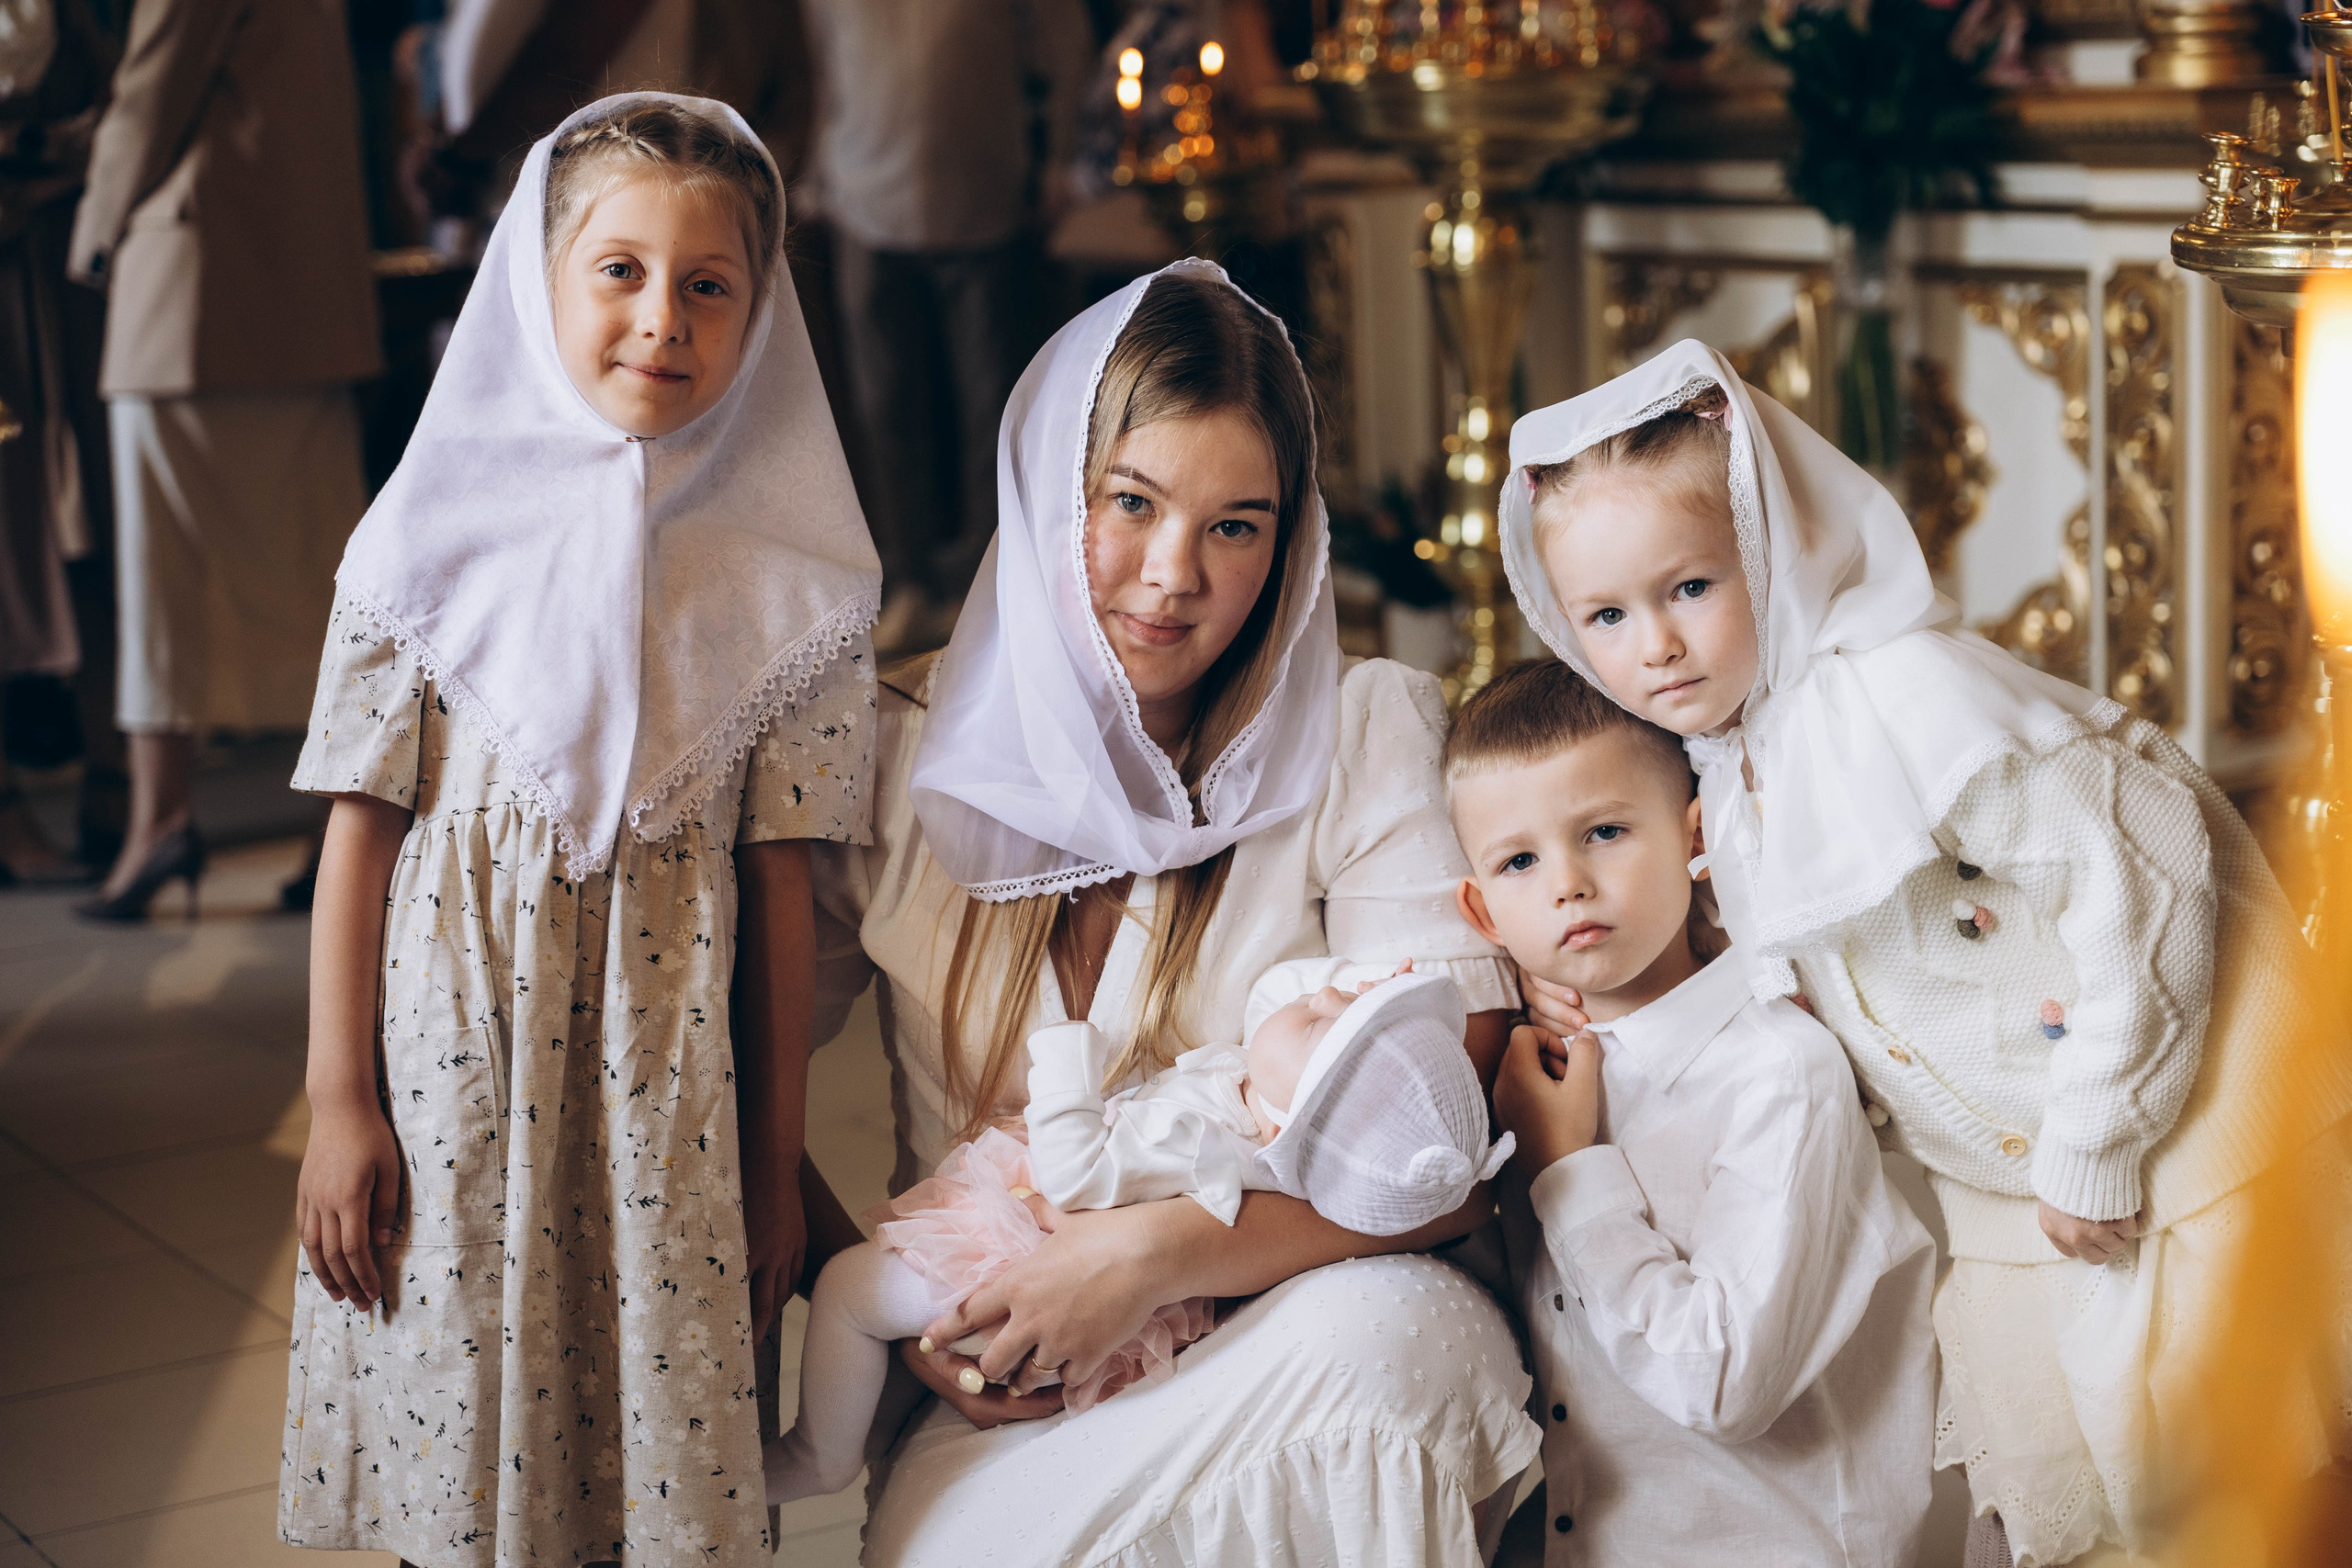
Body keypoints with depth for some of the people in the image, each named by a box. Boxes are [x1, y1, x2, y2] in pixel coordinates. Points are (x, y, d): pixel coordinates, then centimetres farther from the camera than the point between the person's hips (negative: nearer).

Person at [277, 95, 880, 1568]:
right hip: (458, 1054, 0)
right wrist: (338, 1103, -1)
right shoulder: (436, 541, -2)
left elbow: (778, 878, 1)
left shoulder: (785, 581, -1)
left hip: (668, 1067, 0)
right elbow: (363, 827, 0)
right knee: (463, 1424, 7)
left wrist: (776, 1157, 4)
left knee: (668, 1425, 3)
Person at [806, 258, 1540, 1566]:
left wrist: (1162, 1251, -22)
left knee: (1395, 1320, -34)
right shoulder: (900, 758, 0)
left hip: (1292, 1333, 1)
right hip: (991, 1403, 0)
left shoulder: (1371, 734, -4)